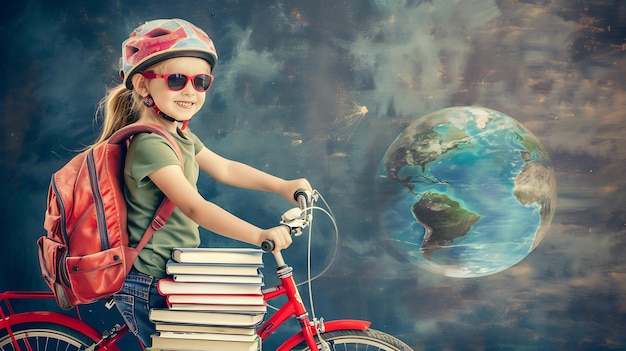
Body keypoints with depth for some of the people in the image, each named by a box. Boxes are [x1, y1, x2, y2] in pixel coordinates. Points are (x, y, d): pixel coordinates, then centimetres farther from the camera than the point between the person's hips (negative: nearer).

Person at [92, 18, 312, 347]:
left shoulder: (181, 136, 8)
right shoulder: (150, 144, -24)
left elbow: (224, 168, 13)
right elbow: (194, 207, -32)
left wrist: (282, 186, 4)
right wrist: (259, 236, -38)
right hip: (148, 288, -10)